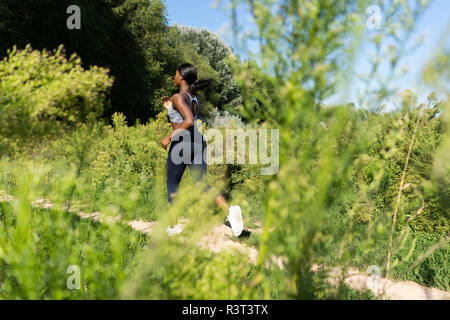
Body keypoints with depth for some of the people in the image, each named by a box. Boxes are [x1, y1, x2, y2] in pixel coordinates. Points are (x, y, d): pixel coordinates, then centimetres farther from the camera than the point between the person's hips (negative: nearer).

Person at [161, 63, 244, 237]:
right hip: (198, 142, 7)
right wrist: (170, 108, 25)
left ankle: (173, 226, 20)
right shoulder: (195, 97, 16)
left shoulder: (178, 97, -9)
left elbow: (189, 121, -24)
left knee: (172, 184, 11)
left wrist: (169, 136, -16)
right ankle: (230, 209, -19)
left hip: (182, 143, -7)